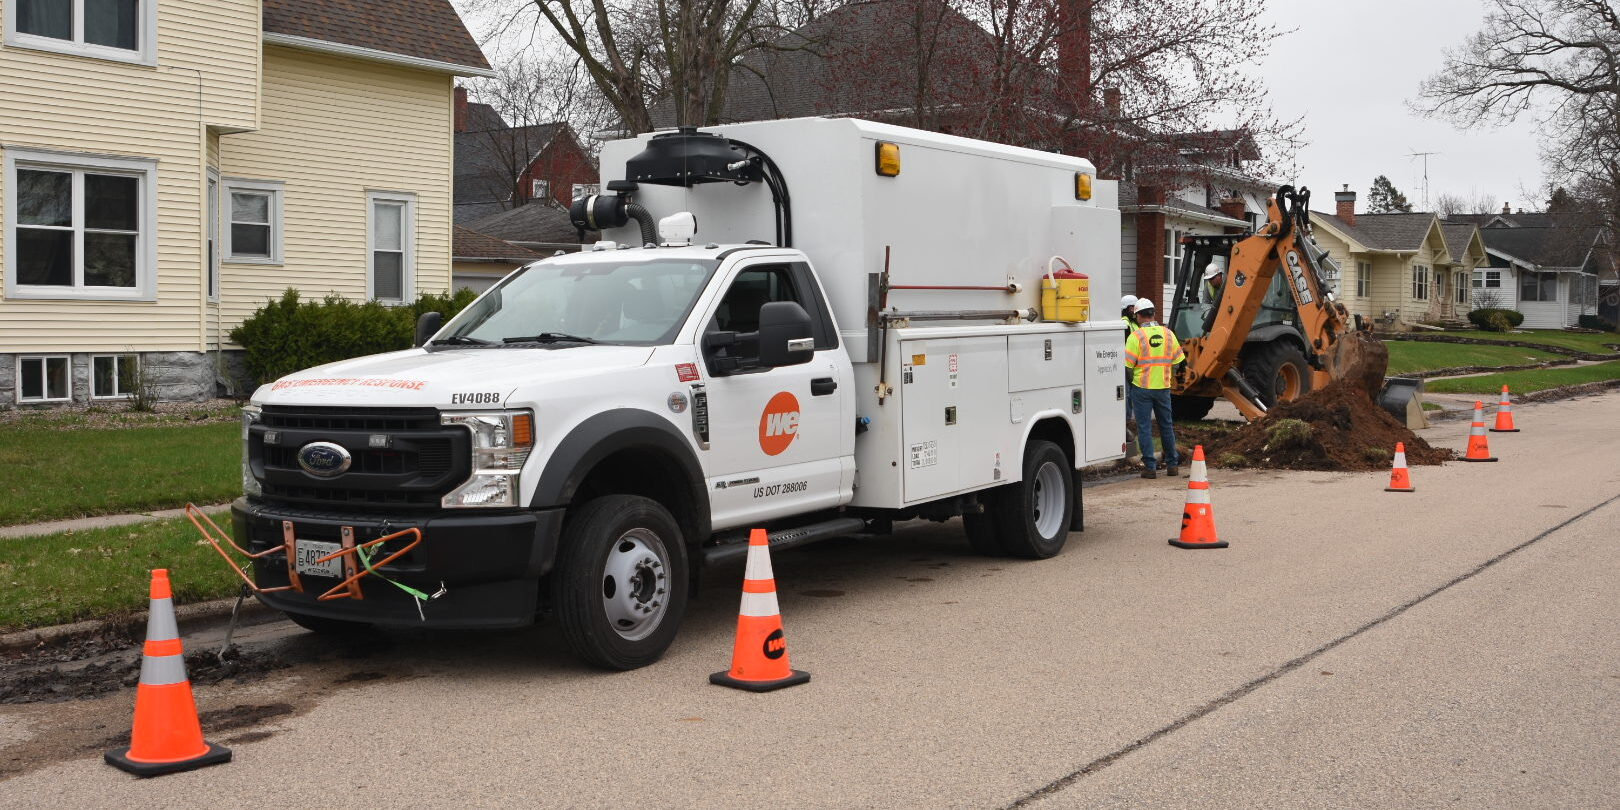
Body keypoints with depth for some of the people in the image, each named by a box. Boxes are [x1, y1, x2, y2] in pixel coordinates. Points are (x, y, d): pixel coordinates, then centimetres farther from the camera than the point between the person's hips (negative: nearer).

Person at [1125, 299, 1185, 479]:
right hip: (1163, 387, 4)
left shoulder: (1136, 336, -11)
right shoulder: (1168, 334, 3)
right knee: (1166, 425, 16)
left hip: (1143, 387, -4)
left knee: (1144, 427, 2)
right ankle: (1172, 465, 22)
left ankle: (1149, 467, 1)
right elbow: (1177, 360, 8)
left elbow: (1127, 364, -12)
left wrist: (1133, 376, 7)